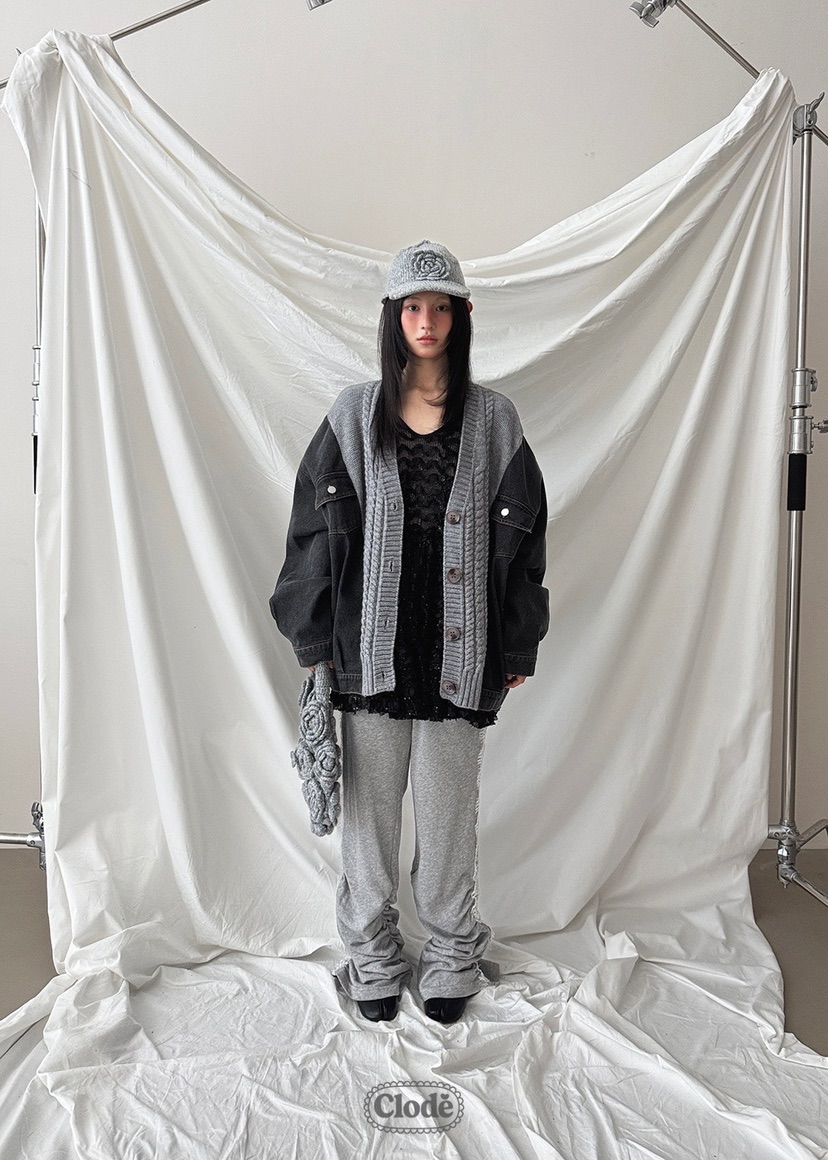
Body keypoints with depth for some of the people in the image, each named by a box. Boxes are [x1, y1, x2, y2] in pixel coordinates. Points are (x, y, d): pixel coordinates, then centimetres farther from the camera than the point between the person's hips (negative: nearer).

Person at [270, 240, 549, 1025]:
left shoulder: (492, 420, 5)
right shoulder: (355, 416, 5)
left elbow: (517, 536, 4)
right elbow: (319, 526, 3)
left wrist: (517, 648, 2)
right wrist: (313, 636, 0)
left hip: (458, 644, 0)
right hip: (372, 642, 1)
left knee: (449, 803, 9)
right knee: (369, 800, 10)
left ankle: (451, 959, 30)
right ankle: (373, 957, 30)